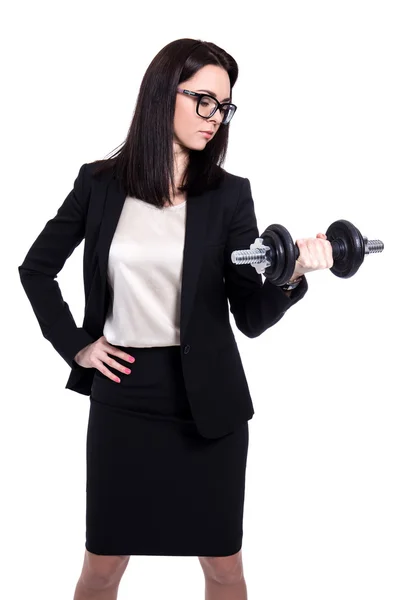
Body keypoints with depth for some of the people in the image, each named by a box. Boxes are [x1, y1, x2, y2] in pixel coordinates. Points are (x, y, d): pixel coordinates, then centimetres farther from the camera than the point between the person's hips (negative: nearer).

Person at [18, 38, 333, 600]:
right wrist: (75, 344, 2)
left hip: (208, 400, 0)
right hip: (121, 396, 0)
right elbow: (36, 268, 11)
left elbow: (252, 317, -5)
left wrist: (291, 275, -24)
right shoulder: (99, 183, -1)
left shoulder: (229, 194, -2)